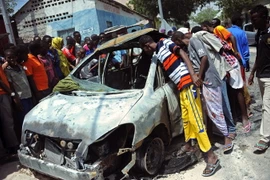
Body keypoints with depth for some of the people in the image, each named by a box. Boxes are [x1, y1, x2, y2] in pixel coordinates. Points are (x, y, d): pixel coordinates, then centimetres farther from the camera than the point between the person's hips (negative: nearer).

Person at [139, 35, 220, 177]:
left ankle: (212, 157, -3)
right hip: (181, 87, 9)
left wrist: (193, 74, -23)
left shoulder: (164, 43, -2)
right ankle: (188, 146, 38)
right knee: (185, 118, 20)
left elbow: (183, 54, -12)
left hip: (188, 84, -9)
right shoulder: (157, 54, 19)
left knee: (195, 120, -9)